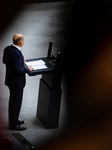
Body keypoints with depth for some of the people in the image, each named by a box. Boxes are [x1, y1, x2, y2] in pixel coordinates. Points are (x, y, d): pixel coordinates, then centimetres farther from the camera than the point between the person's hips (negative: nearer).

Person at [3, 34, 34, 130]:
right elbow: (18, 70, -29)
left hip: (10, 79, 9)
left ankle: (13, 120, 39)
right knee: (16, 103, 5)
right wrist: (28, 69, -13)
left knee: (13, 101, 23)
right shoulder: (17, 54, -30)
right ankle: (14, 124, 17)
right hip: (17, 82, -9)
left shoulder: (7, 49, -3)